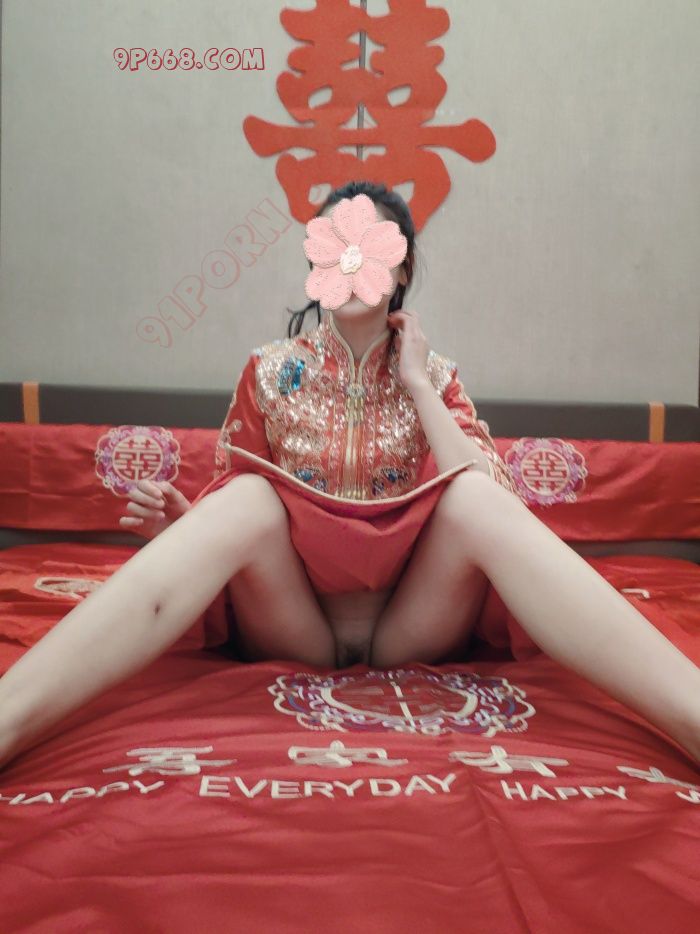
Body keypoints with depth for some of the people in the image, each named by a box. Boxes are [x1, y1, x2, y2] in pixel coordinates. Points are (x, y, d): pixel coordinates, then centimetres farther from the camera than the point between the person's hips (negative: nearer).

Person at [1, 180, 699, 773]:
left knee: (477, 497, -28)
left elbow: (496, 505, -8)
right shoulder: (271, 371, 6)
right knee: (244, 499, -29)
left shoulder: (435, 376, 7)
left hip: (411, 633, 0)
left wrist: (418, 384, -7)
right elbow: (226, 502, 6)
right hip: (292, 635, 0)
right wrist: (181, 519, -17)